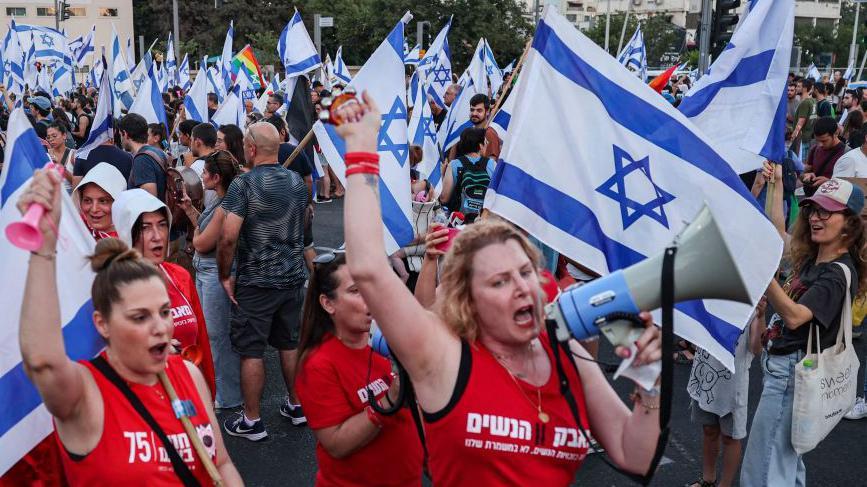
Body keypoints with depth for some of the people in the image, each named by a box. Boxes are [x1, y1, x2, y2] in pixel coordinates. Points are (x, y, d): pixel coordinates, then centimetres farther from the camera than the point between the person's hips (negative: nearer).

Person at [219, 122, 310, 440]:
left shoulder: (244, 184, -15)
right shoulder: (298, 182, 5)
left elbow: (228, 237, -22)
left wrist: (225, 276, -10)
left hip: (256, 282, -6)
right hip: (294, 277, 6)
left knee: (251, 351, 5)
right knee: (290, 344, 18)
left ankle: (251, 421, 14)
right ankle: (296, 406, 31)